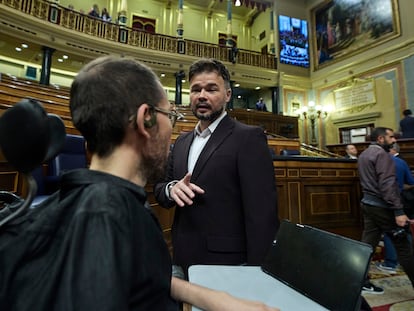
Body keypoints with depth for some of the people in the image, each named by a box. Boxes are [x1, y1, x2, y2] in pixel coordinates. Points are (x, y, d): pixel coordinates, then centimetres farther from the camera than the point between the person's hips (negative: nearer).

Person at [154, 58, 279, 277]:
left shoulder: (248, 137, -12)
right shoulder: (181, 142, 9)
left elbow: (262, 212, -16)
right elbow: (159, 187, 11)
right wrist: (171, 188, -11)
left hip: (227, 262, -6)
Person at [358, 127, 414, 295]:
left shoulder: (364, 154, 14)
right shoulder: (381, 154, -14)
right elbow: (387, 184, -22)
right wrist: (399, 211, -22)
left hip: (368, 203, 8)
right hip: (382, 206, -8)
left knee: (367, 244, 10)